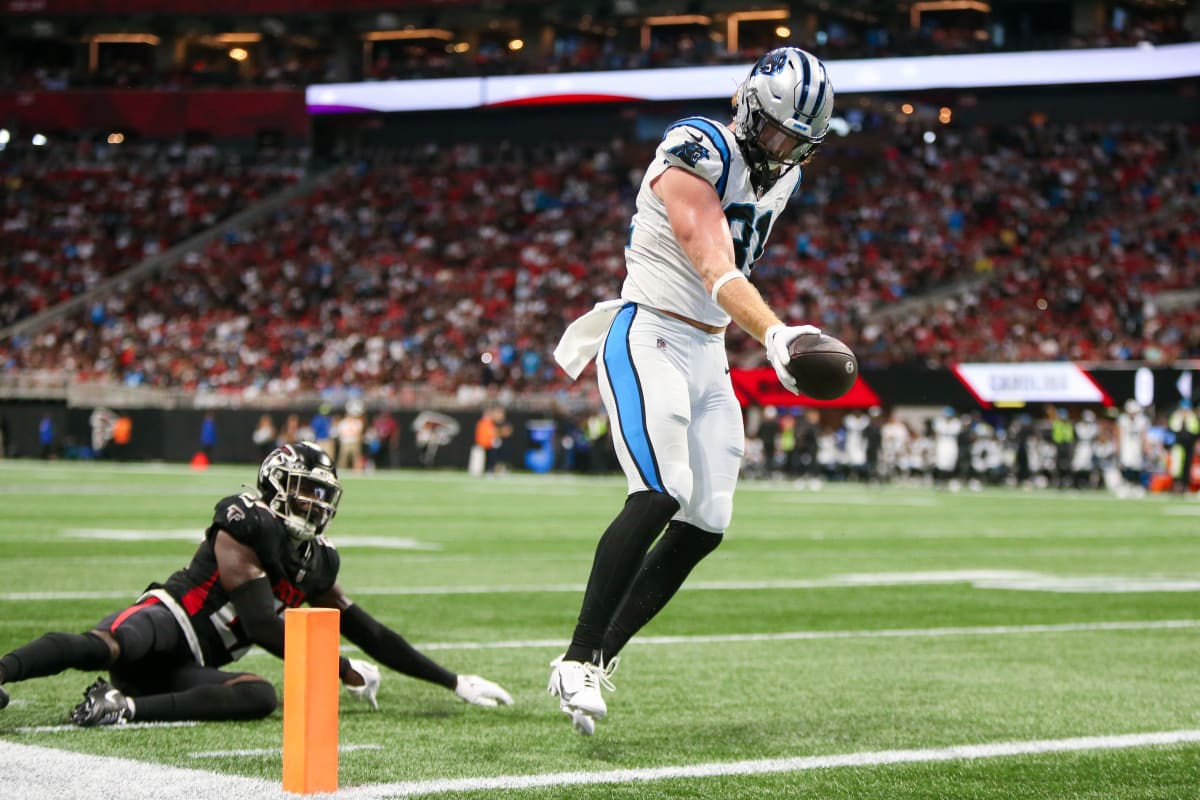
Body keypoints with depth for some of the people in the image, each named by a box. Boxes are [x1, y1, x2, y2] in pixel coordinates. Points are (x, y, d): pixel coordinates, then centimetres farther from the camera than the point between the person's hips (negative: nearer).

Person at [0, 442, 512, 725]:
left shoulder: (316, 564, 16)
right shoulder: (243, 528, -8)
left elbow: (371, 635, 23)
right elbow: (266, 629, -12)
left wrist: (455, 683, 23)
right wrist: (346, 674, -4)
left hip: (184, 670, 7)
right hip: (159, 622, -7)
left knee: (261, 697, -25)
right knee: (103, 647, -41)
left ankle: (126, 706, -33)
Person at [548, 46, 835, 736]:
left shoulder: (779, 178, 10)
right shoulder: (698, 158, -17)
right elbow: (715, 270, -30)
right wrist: (774, 334, -46)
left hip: (708, 354, 9)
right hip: (649, 339, -9)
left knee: (705, 526, 2)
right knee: (660, 496, -25)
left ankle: (603, 654, 13)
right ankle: (578, 661, -20)